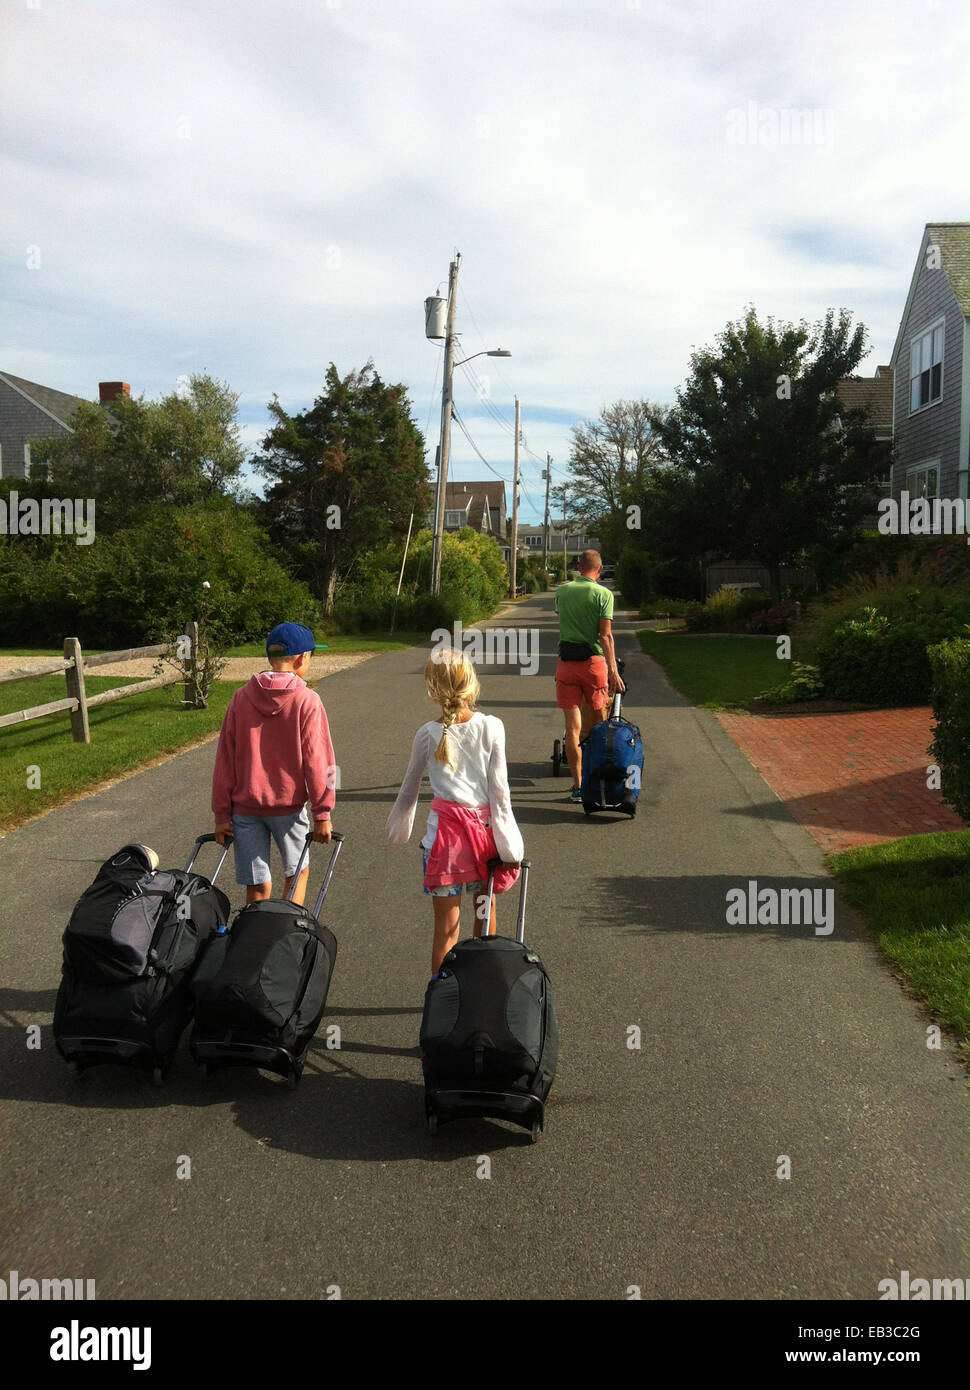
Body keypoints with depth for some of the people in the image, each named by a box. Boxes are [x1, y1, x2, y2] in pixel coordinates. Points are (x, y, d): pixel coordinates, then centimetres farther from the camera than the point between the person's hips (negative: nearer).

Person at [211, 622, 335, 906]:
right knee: (297, 872, 19)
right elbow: (317, 760, -9)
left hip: (244, 806, 2)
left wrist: (221, 813, 5)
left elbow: (225, 760, 1)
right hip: (288, 805, -2)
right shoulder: (307, 701, -8)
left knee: (258, 887, 8)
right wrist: (322, 814, -4)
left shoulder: (241, 697, 1)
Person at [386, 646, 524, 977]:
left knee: (446, 925, 5)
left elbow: (409, 789, 8)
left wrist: (398, 829, 24)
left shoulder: (427, 734, -3)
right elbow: (499, 789, -4)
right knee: (485, 911, 19)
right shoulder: (491, 727, -5)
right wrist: (508, 847, 1)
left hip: (444, 829, -1)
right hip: (485, 826, 1)